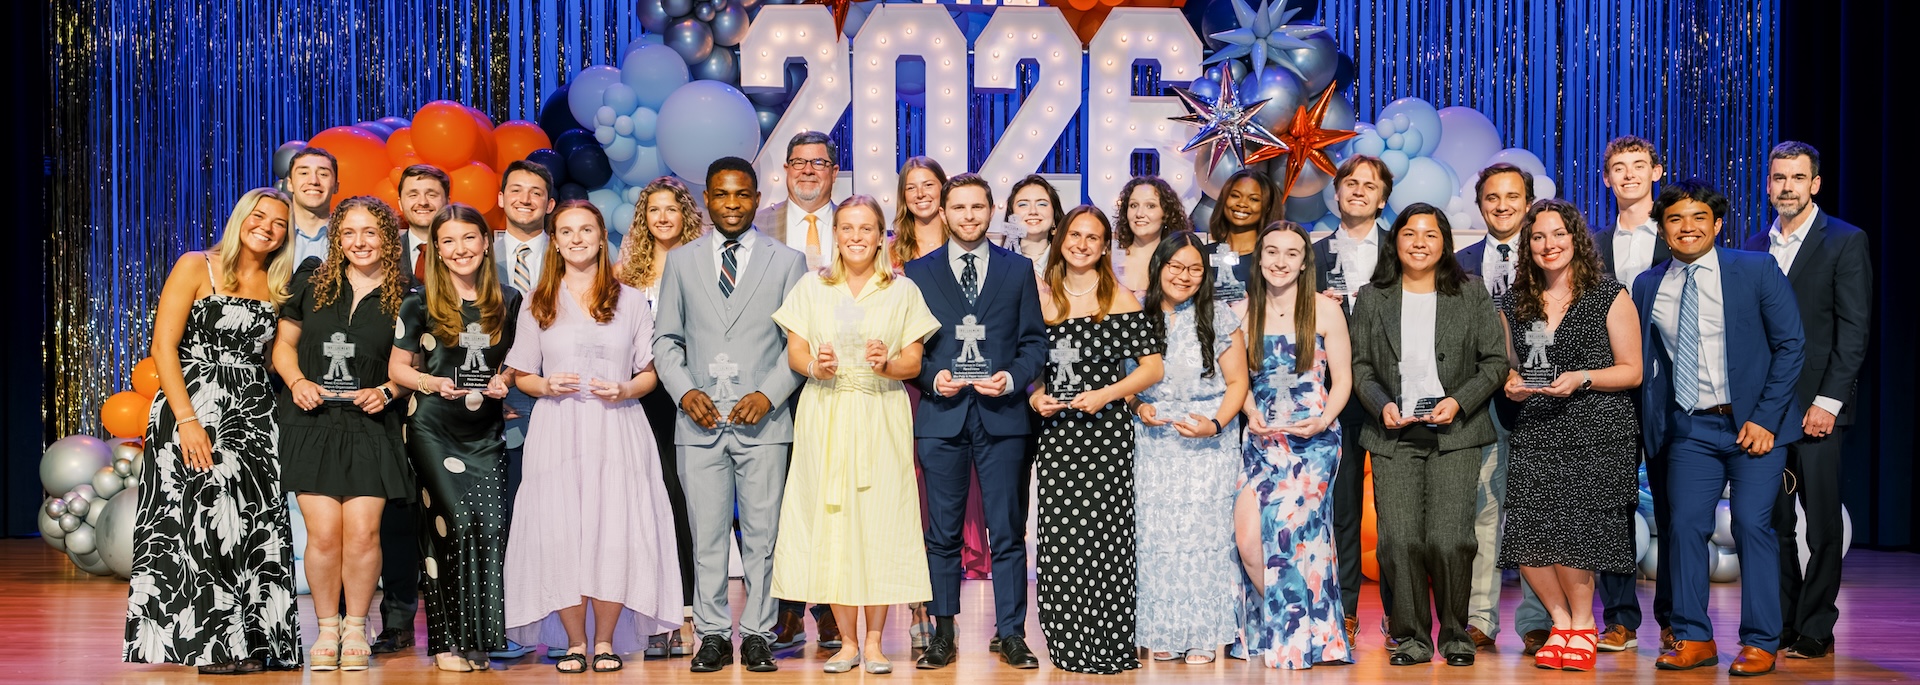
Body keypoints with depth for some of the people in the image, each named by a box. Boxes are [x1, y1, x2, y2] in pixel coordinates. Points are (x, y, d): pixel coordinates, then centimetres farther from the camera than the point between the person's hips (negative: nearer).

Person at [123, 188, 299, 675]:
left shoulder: (278, 288, 13)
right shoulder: (196, 267, 0)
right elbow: (164, 346, -7)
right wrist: (187, 419, -15)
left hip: (253, 416, 5)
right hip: (193, 410, -5)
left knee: (258, 526, -1)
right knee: (203, 517, -9)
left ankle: (251, 642, 7)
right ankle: (212, 646, -3)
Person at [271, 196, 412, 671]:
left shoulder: (404, 296, 3)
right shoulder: (312, 280, 6)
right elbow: (284, 341, 13)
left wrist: (386, 390, -7)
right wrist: (296, 381, -4)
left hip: (370, 425, 0)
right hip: (312, 420, 1)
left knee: (363, 532, -7)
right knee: (323, 533, -6)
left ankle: (356, 628, 12)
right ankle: (327, 628, 12)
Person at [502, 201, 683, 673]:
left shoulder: (630, 301, 12)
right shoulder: (538, 305, 13)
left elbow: (650, 373, 11)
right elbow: (521, 377, 13)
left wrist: (624, 390, -9)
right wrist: (547, 386, -8)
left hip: (617, 429, 0)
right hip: (558, 433, 1)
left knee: (615, 533, -9)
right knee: (560, 533, -7)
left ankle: (605, 640, 3)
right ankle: (574, 642, 5)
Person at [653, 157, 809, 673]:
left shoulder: (787, 261, 7)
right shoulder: (681, 261, 12)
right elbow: (666, 339, 13)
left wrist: (768, 395, -9)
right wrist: (685, 391, -4)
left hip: (764, 421, -1)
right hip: (700, 420, 1)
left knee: (762, 535, 2)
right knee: (707, 536, 3)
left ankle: (758, 635, 11)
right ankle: (713, 635, 11)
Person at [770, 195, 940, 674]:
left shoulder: (902, 291, 7)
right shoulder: (812, 288, 11)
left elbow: (913, 363, 4)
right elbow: (794, 352, 6)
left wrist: (888, 363, -17)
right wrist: (815, 366, -15)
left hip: (881, 419, -1)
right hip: (825, 417, 1)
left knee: (880, 521, -4)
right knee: (831, 520, -1)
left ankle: (874, 641, 6)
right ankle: (847, 640, 7)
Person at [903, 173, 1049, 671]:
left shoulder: (1018, 270, 10)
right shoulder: (918, 272, 10)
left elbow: (1034, 341, 7)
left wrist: (1012, 378, -10)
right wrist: (932, 377, -9)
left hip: (1002, 414, 0)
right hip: (942, 413, 0)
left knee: (1007, 531, 2)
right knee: (943, 532, 5)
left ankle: (1011, 634, 9)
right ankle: (943, 634, 13)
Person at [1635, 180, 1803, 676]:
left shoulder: (1757, 270, -1)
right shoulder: (1648, 286, 8)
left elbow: (1791, 344, -3)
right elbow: (1642, 359, 12)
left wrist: (1765, 418, -10)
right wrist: (1646, 423, 0)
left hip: (1754, 423, -3)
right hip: (1689, 430, 3)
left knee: (1752, 525, -7)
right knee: (1685, 525, -2)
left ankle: (1759, 643, 2)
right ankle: (1694, 639, 8)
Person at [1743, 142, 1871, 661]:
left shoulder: (1845, 242, -1)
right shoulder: (1755, 247, 14)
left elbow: (1854, 330, -7)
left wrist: (1828, 401, -14)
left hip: (1816, 405, -5)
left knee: (1822, 526, 0)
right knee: (1771, 524, 6)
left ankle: (1815, 631, 6)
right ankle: (1780, 628, 14)